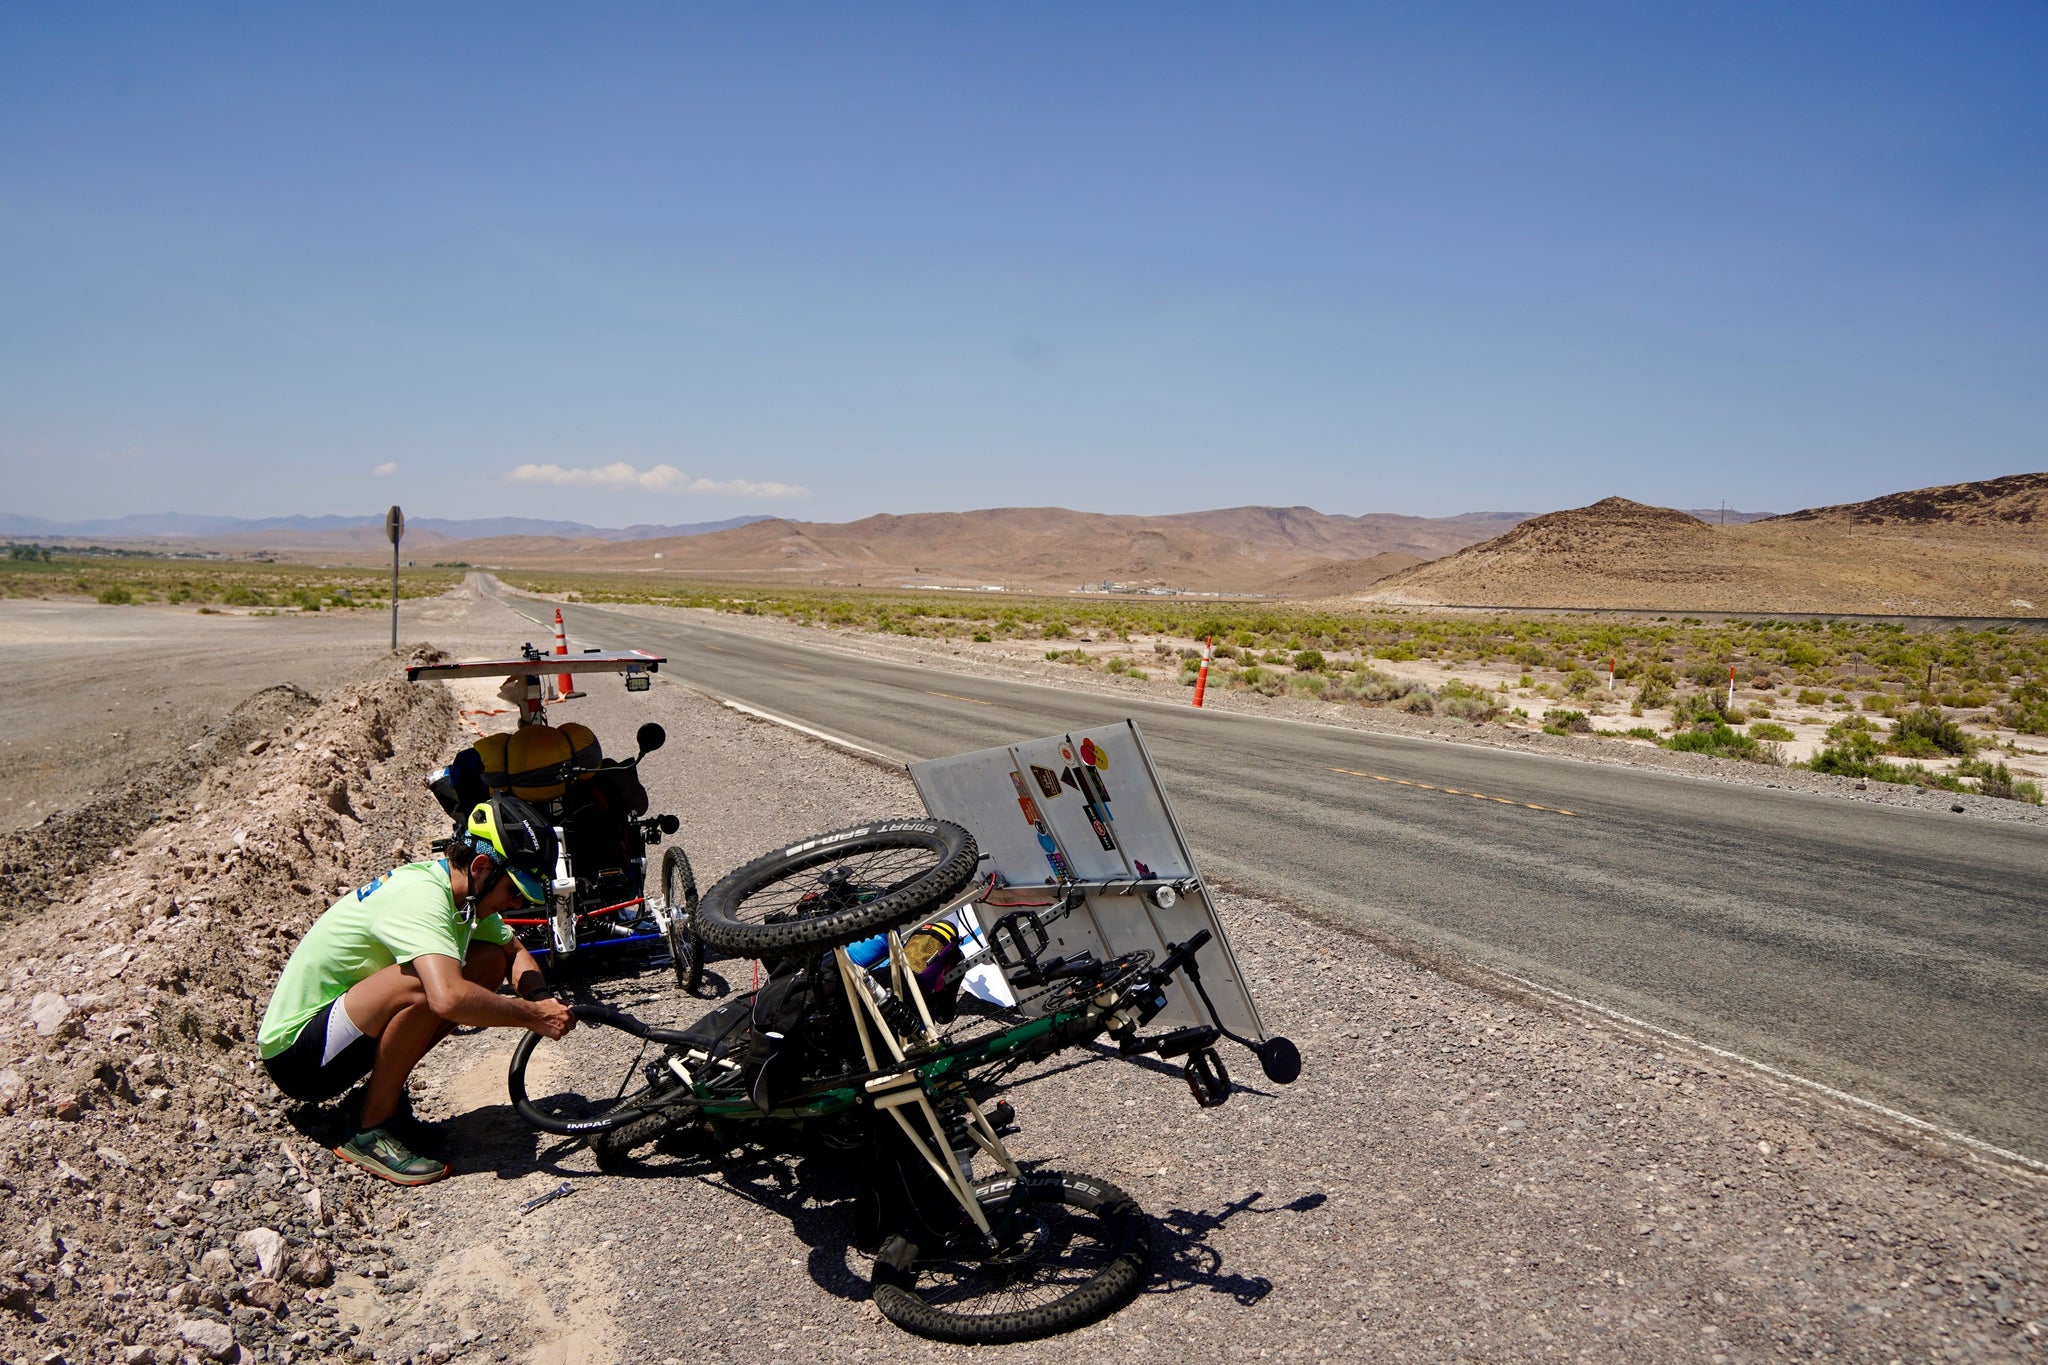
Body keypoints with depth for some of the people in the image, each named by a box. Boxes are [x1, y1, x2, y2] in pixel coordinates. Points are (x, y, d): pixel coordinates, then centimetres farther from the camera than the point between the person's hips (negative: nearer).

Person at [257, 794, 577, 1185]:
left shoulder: (464, 893, -1)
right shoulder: (419, 896, -28)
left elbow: (515, 953, 14)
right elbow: (448, 999, -43)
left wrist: (541, 998, -7)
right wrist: (533, 1016, -29)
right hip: (294, 1054, -9)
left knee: (489, 961, -2)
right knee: (421, 985, -34)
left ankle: (382, 1092, 6)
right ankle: (371, 1130, -13)